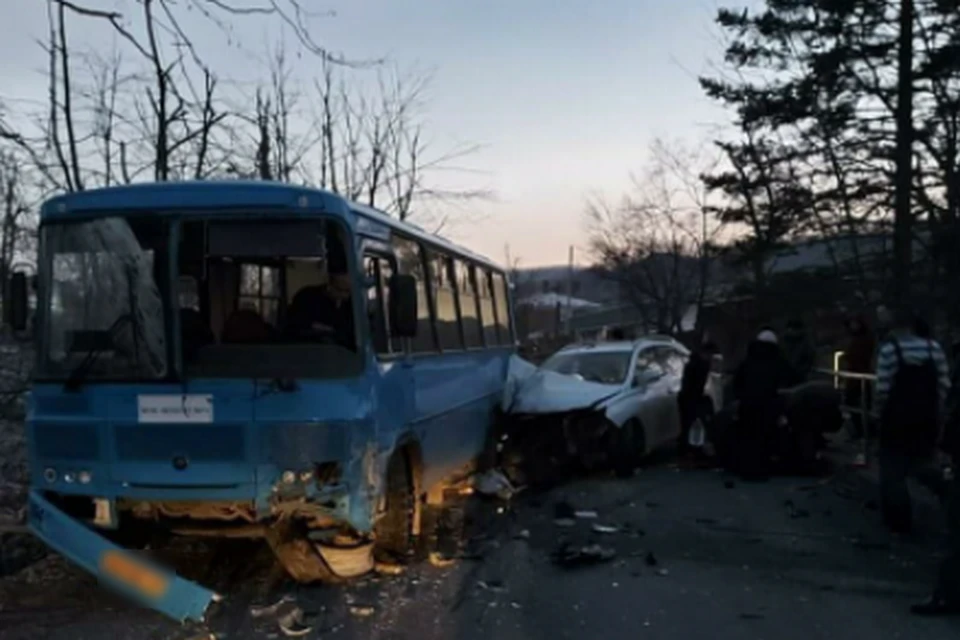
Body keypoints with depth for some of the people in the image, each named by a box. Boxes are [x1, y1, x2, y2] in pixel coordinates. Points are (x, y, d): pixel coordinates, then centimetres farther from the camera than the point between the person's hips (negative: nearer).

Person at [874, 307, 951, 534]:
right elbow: (944, 385, 0)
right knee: (922, 461, 25)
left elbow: (883, 389, -15)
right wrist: (935, 411, 11)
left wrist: (880, 412, 2)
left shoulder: (889, 349, -12)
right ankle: (944, 485, 0)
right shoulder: (934, 347, 0)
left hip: (897, 418, -4)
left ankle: (900, 521, 12)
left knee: (893, 470, 8)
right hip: (927, 418, 4)